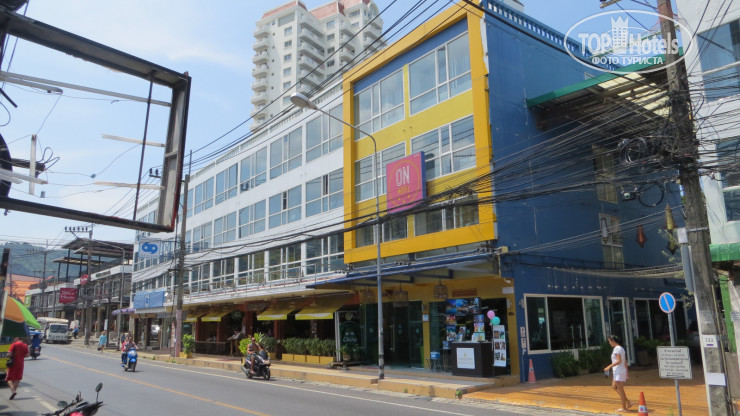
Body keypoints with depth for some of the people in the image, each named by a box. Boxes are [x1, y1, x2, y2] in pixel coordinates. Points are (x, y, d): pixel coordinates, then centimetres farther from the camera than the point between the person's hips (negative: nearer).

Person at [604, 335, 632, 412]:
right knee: (614, 386, 17)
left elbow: (619, 361, -22)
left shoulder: (617, 348, -15)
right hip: (622, 371, 10)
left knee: (620, 390, 0)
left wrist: (609, 367, -19)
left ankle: (624, 408, 8)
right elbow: (625, 361, 16)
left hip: (619, 372, -10)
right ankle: (628, 402, 17)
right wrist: (626, 372, 20)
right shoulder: (621, 348, 14)